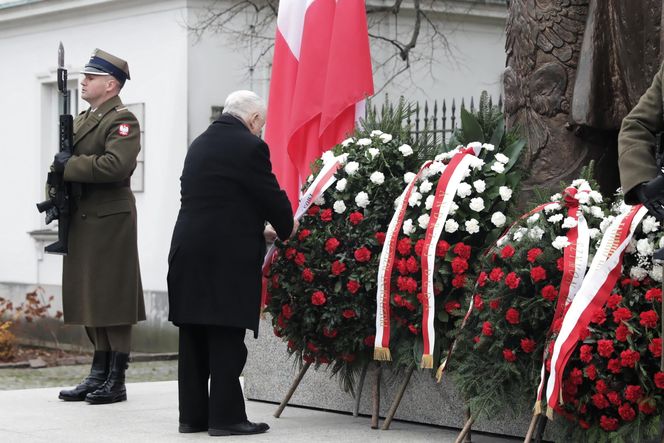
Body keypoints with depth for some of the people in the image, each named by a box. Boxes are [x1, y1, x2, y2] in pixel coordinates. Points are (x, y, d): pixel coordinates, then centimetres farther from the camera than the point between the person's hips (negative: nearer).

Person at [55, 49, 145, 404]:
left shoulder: (122, 120, -9)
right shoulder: (83, 119, 19)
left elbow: (117, 165, -24)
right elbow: (70, 162, 23)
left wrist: (71, 165, -17)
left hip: (110, 221, -9)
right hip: (82, 220, 9)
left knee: (112, 299, -5)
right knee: (90, 297, 12)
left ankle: (116, 381, -1)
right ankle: (99, 374, 19)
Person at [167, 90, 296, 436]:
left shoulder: (200, 144, 16)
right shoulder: (250, 146, -9)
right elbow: (271, 196, -6)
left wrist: (257, 230, 24)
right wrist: (286, 228, 14)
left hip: (188, 254, 7)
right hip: (228, 258, -7)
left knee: (194, 339, 9)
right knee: (226, 339, -4)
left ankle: (192, 414, 13)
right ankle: (226, 416, -2)